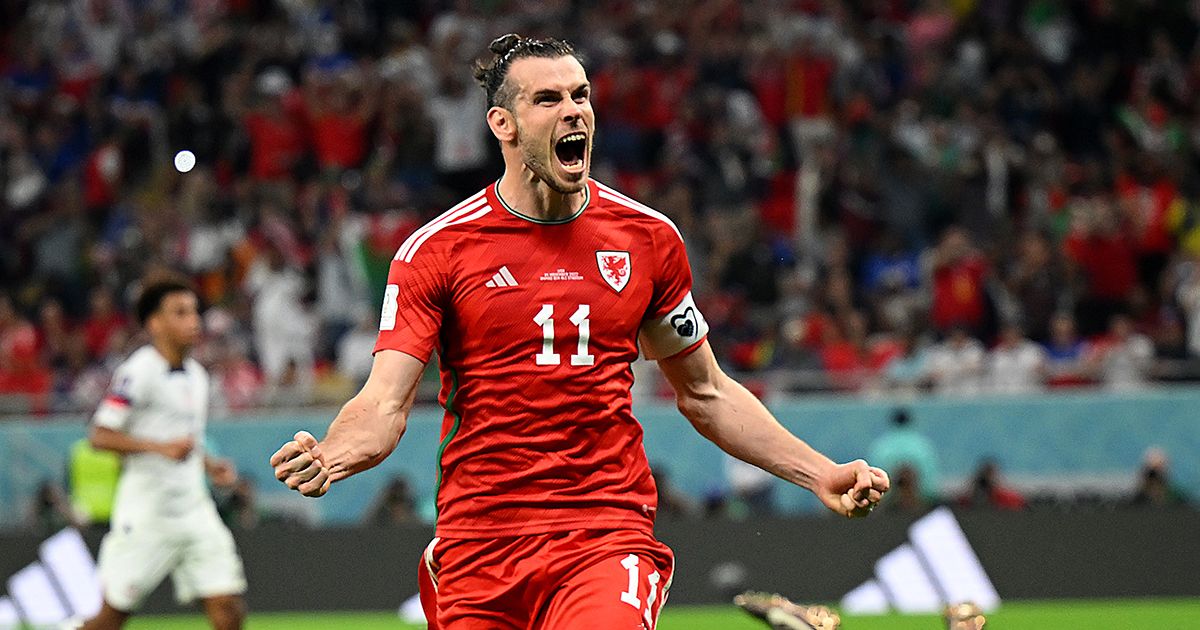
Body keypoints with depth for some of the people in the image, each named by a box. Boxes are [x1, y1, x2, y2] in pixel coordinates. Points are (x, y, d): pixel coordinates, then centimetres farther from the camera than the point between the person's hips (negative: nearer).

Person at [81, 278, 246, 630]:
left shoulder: (196, 375, 14)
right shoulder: (138, 372, -11)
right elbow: (100, 436, -16)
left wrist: (208, 465, 9)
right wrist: (162, 447, -25)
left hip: (193, 506, 7)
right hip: (146, 512, -7)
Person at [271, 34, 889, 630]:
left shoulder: (648, 238, 8)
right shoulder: (437, 250, -1)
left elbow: (704, 393, 18)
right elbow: (385, 404, -7)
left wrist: (821, 474, 11)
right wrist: (328, 458, -28)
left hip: (607, 535, 0)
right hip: (475, 544, 0)